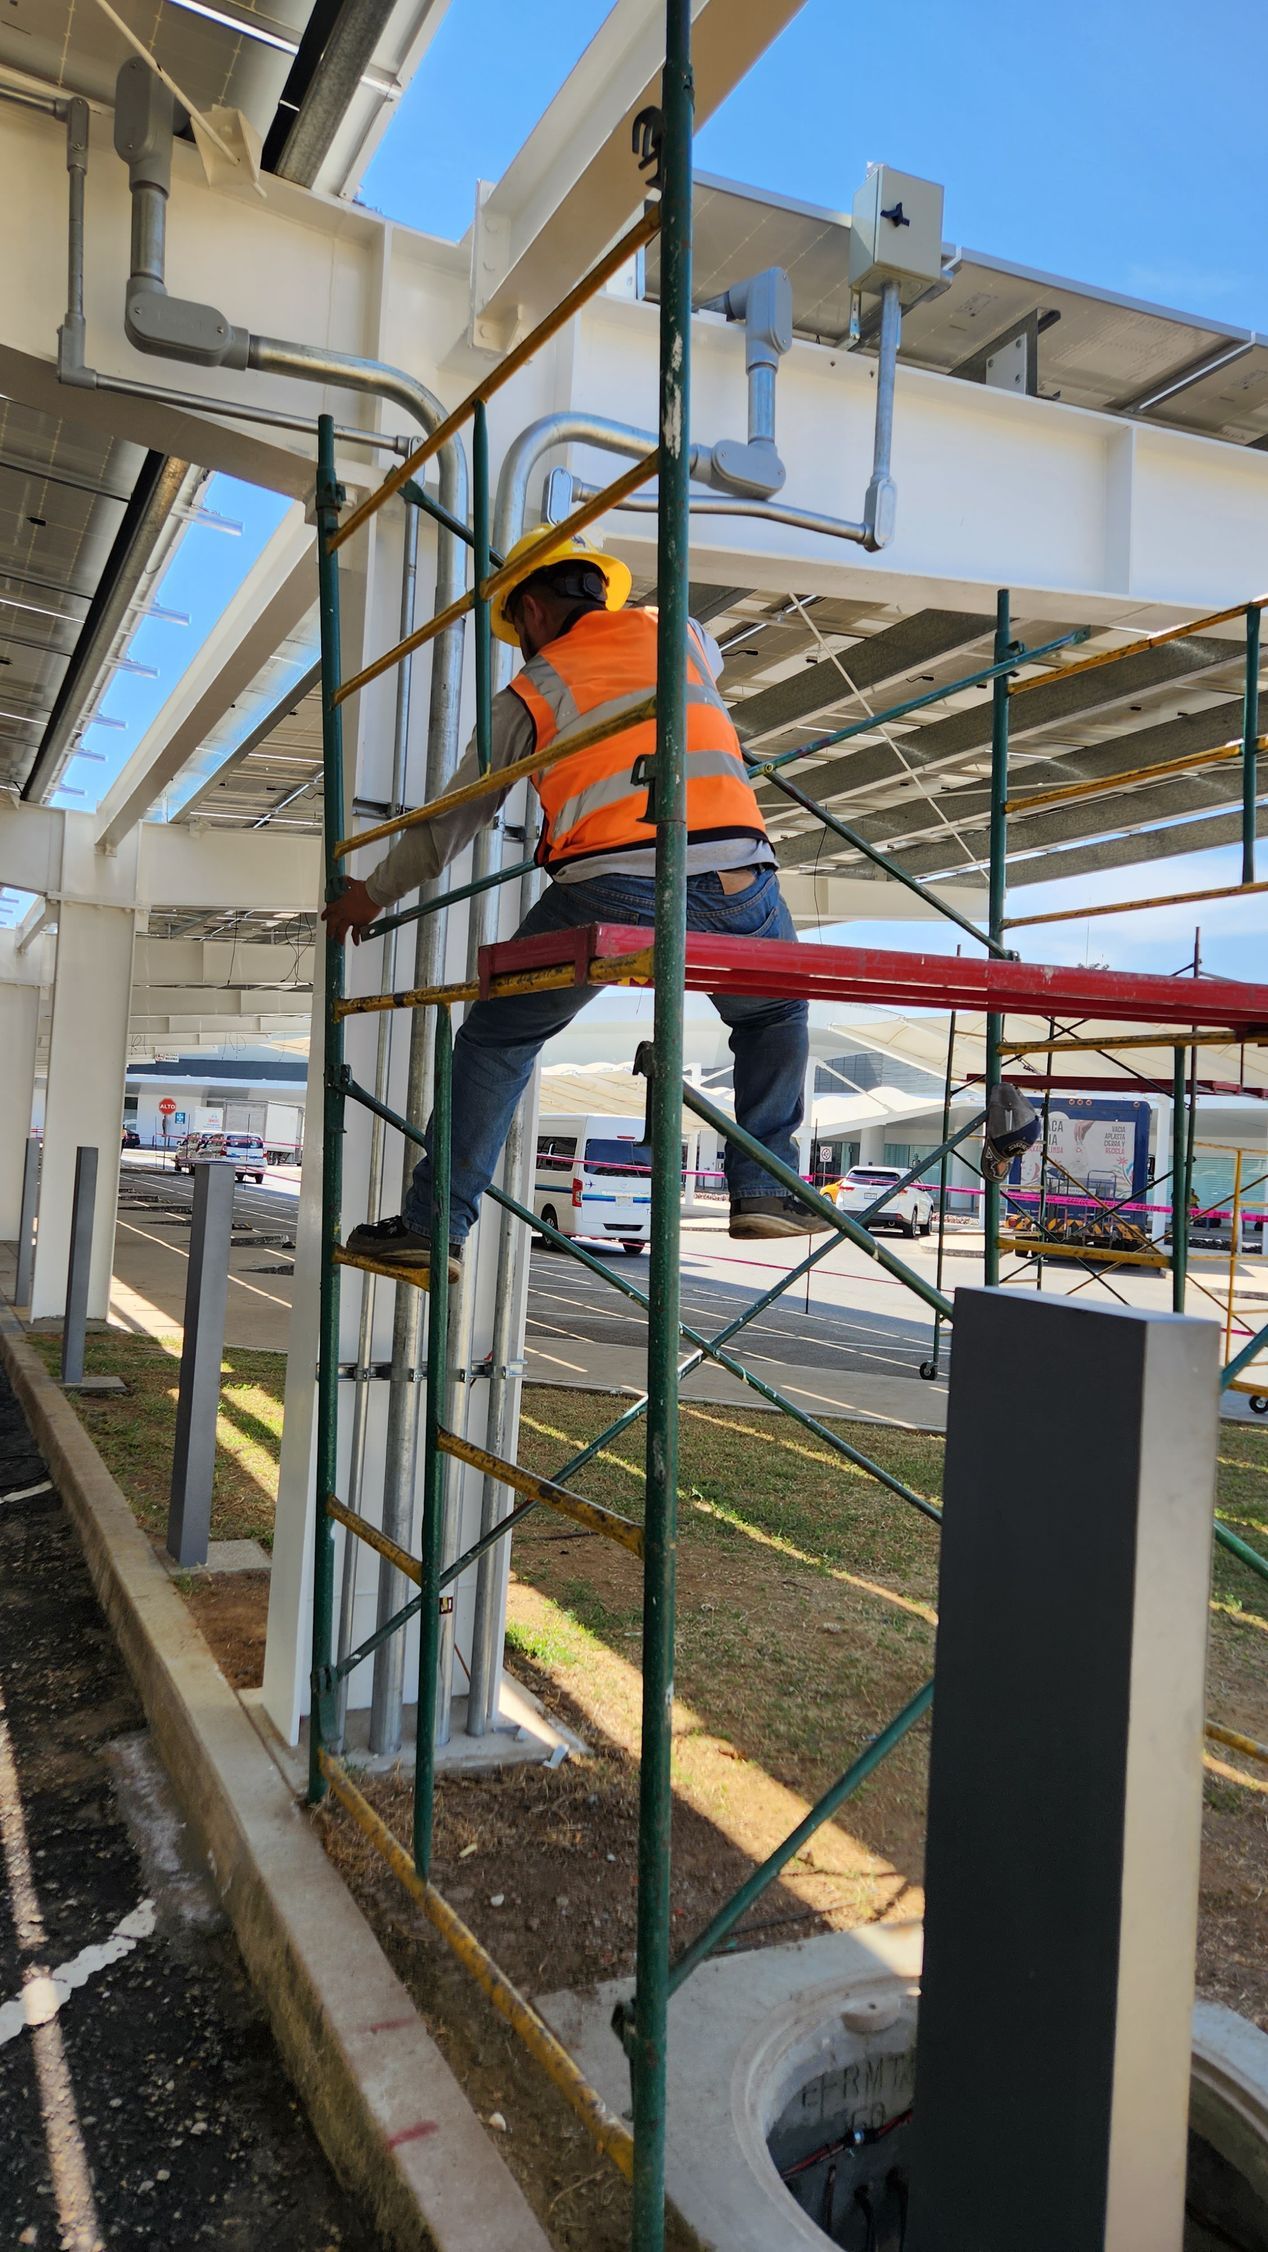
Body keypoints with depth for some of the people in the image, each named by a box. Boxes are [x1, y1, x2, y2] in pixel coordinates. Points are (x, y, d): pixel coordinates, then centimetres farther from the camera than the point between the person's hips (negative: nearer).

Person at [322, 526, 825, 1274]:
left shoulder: (531, 692, 17)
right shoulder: (684, 635, 23)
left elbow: (451, 820, 22)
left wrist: (373, 893, 35)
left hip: (609, 889, -2)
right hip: (736, 881, 2)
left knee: (497, 1038, 17)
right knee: (774, 1016, 30)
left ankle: (435, 1222, 14)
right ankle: (766, 1189, 20)